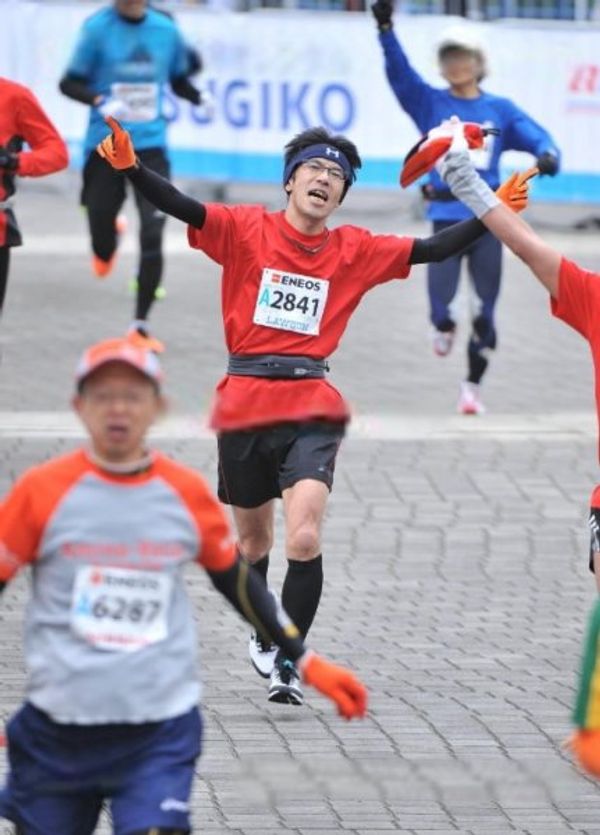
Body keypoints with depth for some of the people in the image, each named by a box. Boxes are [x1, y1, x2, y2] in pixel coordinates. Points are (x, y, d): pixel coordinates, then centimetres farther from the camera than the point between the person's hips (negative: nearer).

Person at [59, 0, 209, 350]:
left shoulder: (166, 29, 1)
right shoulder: (98, 28, -8)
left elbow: (179, 81, 14)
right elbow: (70, 83, -5)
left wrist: (202, 96, -7)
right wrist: (100, 100, -24)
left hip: (150, 146, 1)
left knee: (153, 235, -12)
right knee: (102, 242, 6)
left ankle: (141, 324, -1)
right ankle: (108, 245, 46)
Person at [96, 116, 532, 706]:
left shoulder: (355, 251, 7)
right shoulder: (246, 230, 1)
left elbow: (432, 250, 8)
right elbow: (179, 207, -11)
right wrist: (129, 166, -27)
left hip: (311, 413, 0)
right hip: (244, 407, 0)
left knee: (304, 539, -19)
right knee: (253, 538, 17)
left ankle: (287, 664, -8)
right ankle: (262, 633, 44)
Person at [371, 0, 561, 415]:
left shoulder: (500, 109, 7)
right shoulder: (430, 103, 4)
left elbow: (538, 137, 1)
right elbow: (399, 71, -9)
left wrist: (548, 156, -23)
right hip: (447, 218, -1)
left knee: (484, 313, 4)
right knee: (440, 305, -14)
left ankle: (473, 385, 24)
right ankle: (444, 327, 24)